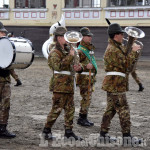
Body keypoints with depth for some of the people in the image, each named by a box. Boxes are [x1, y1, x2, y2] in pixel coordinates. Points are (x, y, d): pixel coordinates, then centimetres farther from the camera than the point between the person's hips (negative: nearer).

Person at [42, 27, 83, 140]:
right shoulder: (55, 51, -10)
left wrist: (76, 67, 9)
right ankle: (47, 130, 4)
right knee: (57, 108, -6)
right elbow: (58, 66, -26)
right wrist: (70, 56, -22)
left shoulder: (66, 50, 19)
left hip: (69, 84, 9)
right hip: (60, 84, -9)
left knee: (70, 108, 8)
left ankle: (69, 131, 14)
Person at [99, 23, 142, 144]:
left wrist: (133, 51, 5)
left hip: (113, 84, 11)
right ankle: (127, 135, -2)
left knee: (111, 109, 13)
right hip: (115, 84, -11)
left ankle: (103, 133, 18)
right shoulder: (112, 50, -17)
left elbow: (125, 59, 18)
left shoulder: (117, 47, 16)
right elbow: (125, 64, -19)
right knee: (124, 110, -6)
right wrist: (133, 51, -12)